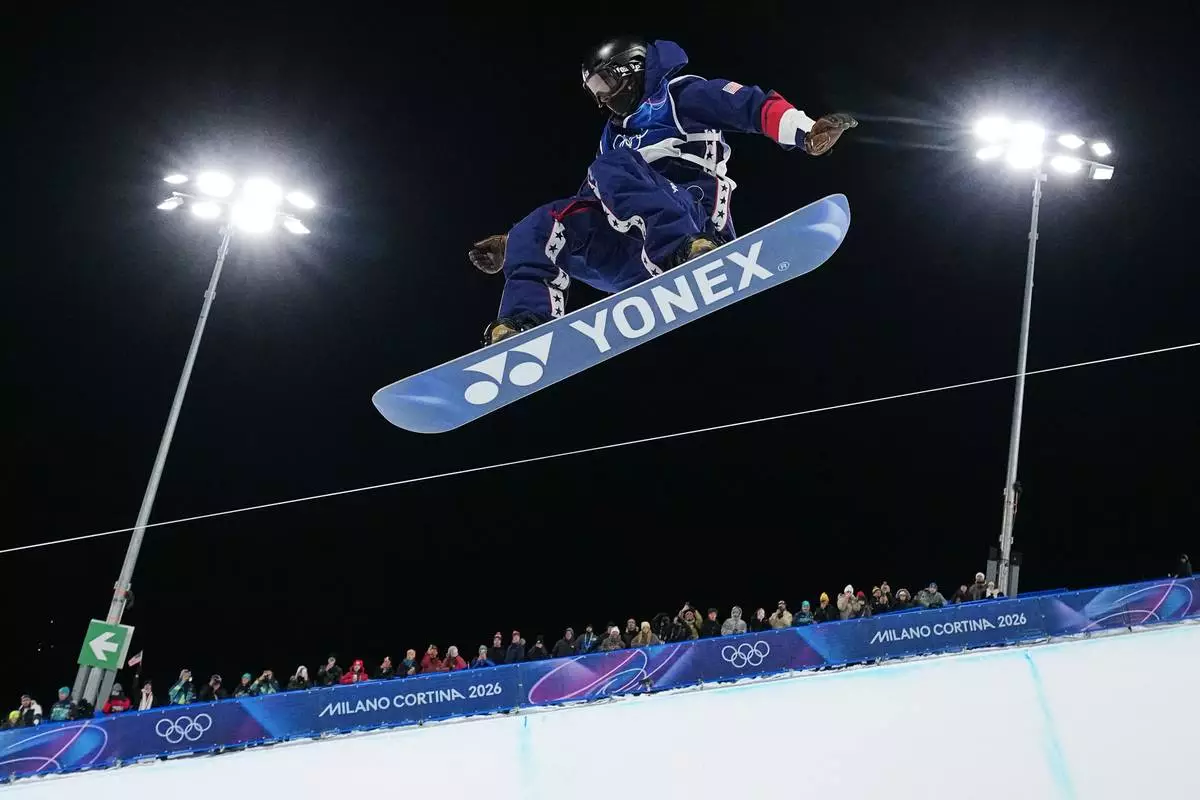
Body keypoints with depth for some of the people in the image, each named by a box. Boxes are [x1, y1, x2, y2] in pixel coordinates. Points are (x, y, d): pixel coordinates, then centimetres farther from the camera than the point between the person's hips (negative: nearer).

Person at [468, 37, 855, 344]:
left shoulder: (680, 95, 11)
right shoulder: (615, 137, 32)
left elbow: (753, 106, -3)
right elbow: (585, 208, 32)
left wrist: (806, 130, -23)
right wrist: (512, 244, 26)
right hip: (642, 259, 7)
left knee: (610, 168, -27)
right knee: (541, 227, -7)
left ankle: (680, 252, -48)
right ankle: (525, 324, -29)